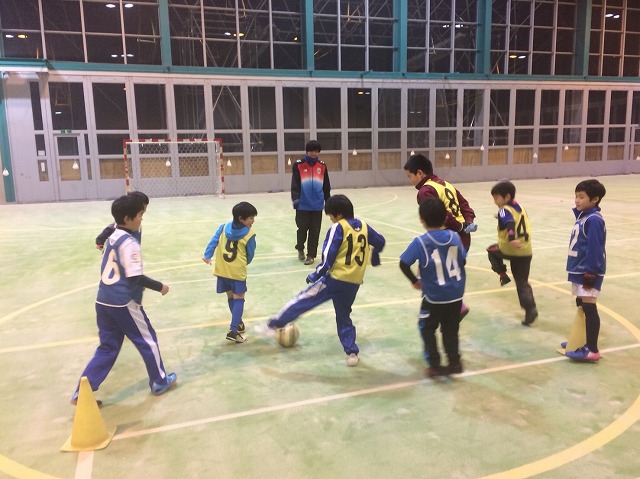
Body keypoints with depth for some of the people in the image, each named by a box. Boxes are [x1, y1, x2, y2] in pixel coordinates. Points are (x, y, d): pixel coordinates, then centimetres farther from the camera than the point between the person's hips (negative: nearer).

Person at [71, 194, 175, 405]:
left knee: (107, 348, 16)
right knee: (148, 341, 10)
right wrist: (160, 286, -8)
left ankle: (82, 392, 14)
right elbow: (136, 277, -20)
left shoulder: (112, 238, 11)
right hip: (124, 303, -8)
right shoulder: (129, 242, -17)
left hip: (103, 301, 8)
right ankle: (160, 382, 25)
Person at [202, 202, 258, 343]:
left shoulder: (223, 227, 3)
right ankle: (233, 331, -6)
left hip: (222, 270, 6)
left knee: (231, 297, 19)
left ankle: (238, 324, 34)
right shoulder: (249, 235, -9)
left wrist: (207, 255, -4)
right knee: (238, 299, 2)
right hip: (238, 271, -5)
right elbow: (250, 255, 0)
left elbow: (214, 241, -3)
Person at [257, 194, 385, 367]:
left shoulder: (338, 228, -9)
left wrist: (316, 274, -3)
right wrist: (373, 256, 44)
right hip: (354, 283, 6)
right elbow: (380, 241, 25)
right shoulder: (364, 226, 9)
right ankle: (352, 353, 20)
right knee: (344, 317, 22)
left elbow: (328, 256, -14)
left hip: (335, 278, -6)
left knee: (302, 300, 3)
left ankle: (273, 325, 5)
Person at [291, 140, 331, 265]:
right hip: (303, 205, -2)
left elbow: (326, 186, 13)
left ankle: (311, 255, 14)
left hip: (317, 205, 3)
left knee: (314, 231, 4)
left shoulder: (322, 166, 7)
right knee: (302, 228, 7)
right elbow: (295, 184, -8)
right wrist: (295, 199, -18)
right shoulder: (298, 165, -4)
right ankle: (300, 249, 32)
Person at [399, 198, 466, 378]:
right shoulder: (455, 237, -3)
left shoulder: (420, 242, -16)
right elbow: (463, 260, 7)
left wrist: (415, 281, -2)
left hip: (434, 297, -4)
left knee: (427, 329, 16)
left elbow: (404, 264, -17)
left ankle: (435, 365, 17)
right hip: (456, 294, 4)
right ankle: (454, 362, 23)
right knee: (451, 330, 19)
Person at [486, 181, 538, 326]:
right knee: (523, 283, 12)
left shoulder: (504, 211, -9)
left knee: (492, 251, 28)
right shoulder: (521, 209, 15)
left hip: (510, 250, -6)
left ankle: (503, 275, 20)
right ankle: (531, 308, 1)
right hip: (526, 252, 6)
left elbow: (510, 224, -29)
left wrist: (512, 239, -43)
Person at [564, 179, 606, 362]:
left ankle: (592, 350, -2)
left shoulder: (594, 219, -18)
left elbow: (595, 249, -21)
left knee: (589, 308, -6)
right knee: (582, 306, 17)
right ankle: (585, 341, 29)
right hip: (579, 270, 10)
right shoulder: (583, 216, 12)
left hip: (588, 272, -10)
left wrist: (590, 274, -20)